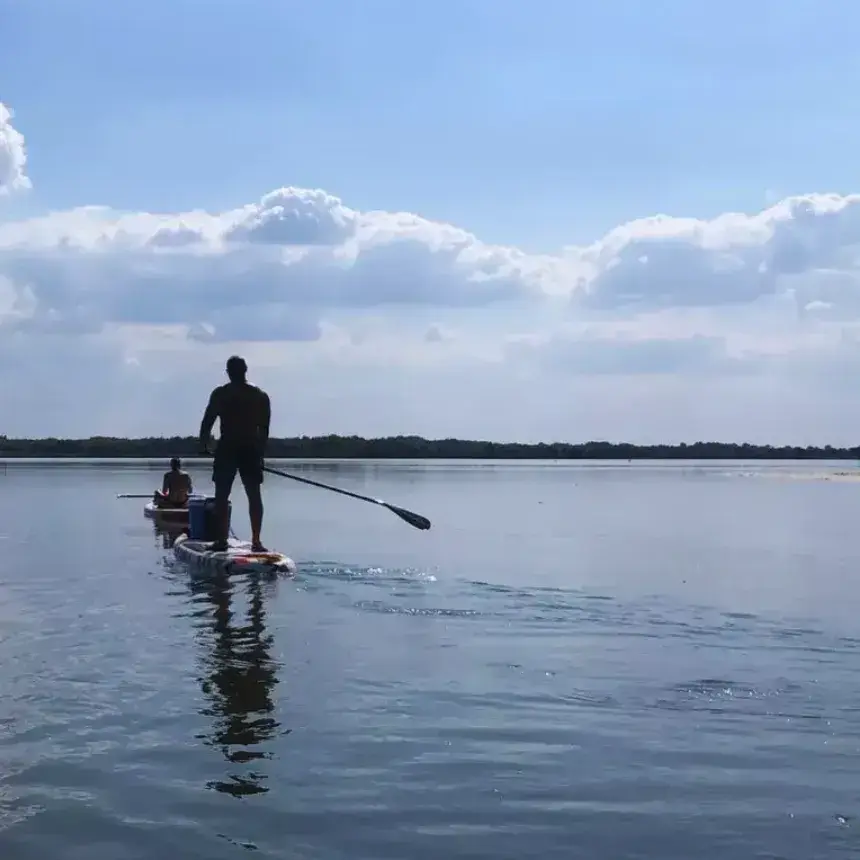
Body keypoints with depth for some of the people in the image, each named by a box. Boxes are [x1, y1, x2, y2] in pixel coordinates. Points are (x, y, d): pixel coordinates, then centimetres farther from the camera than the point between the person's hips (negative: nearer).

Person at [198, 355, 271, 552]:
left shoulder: (220, 394, -2)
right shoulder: (260, 396, 5)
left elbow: (207, 421, -3)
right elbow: (265, 428, 6)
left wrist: (203, 445, 8)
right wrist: (261, 452, 13)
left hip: (226, 449, -2)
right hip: (251, 450, 2)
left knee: (222, 496, 4)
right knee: (254, 495, 7)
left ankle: (222, 540, -1)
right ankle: (256, 541, 2)